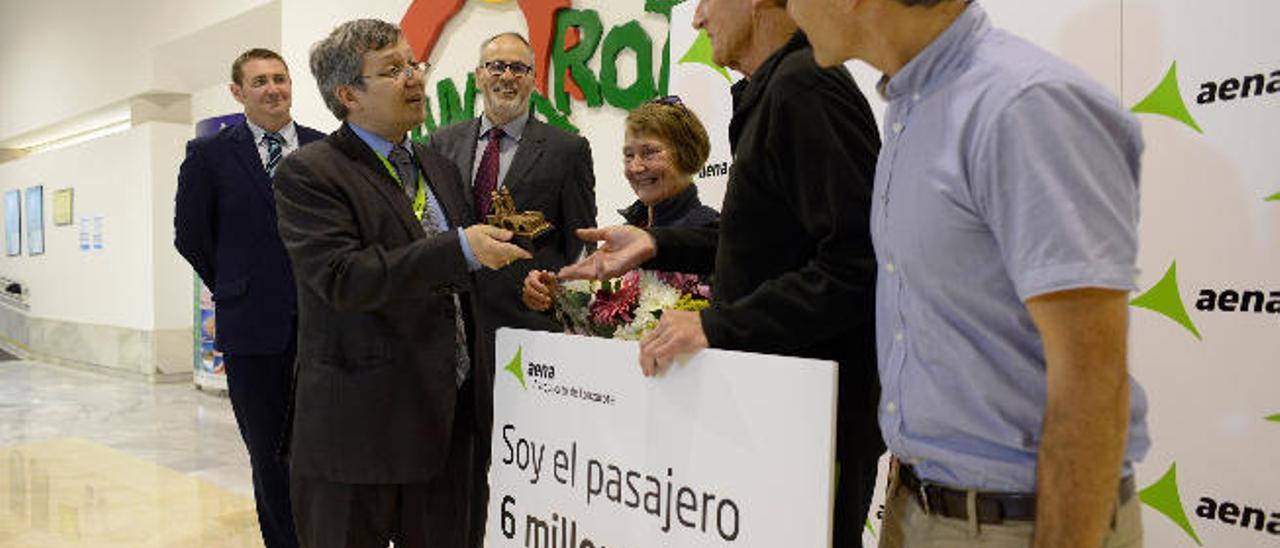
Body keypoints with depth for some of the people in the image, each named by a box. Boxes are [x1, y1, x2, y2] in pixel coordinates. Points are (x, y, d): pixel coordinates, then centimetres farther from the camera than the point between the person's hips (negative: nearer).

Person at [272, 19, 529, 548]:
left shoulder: (438, 167, 15)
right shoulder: (308, 174, -8)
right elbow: (343, 278, -22)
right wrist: (459, 249, -27)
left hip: (446, 417, 6)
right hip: (360, 422, -6)